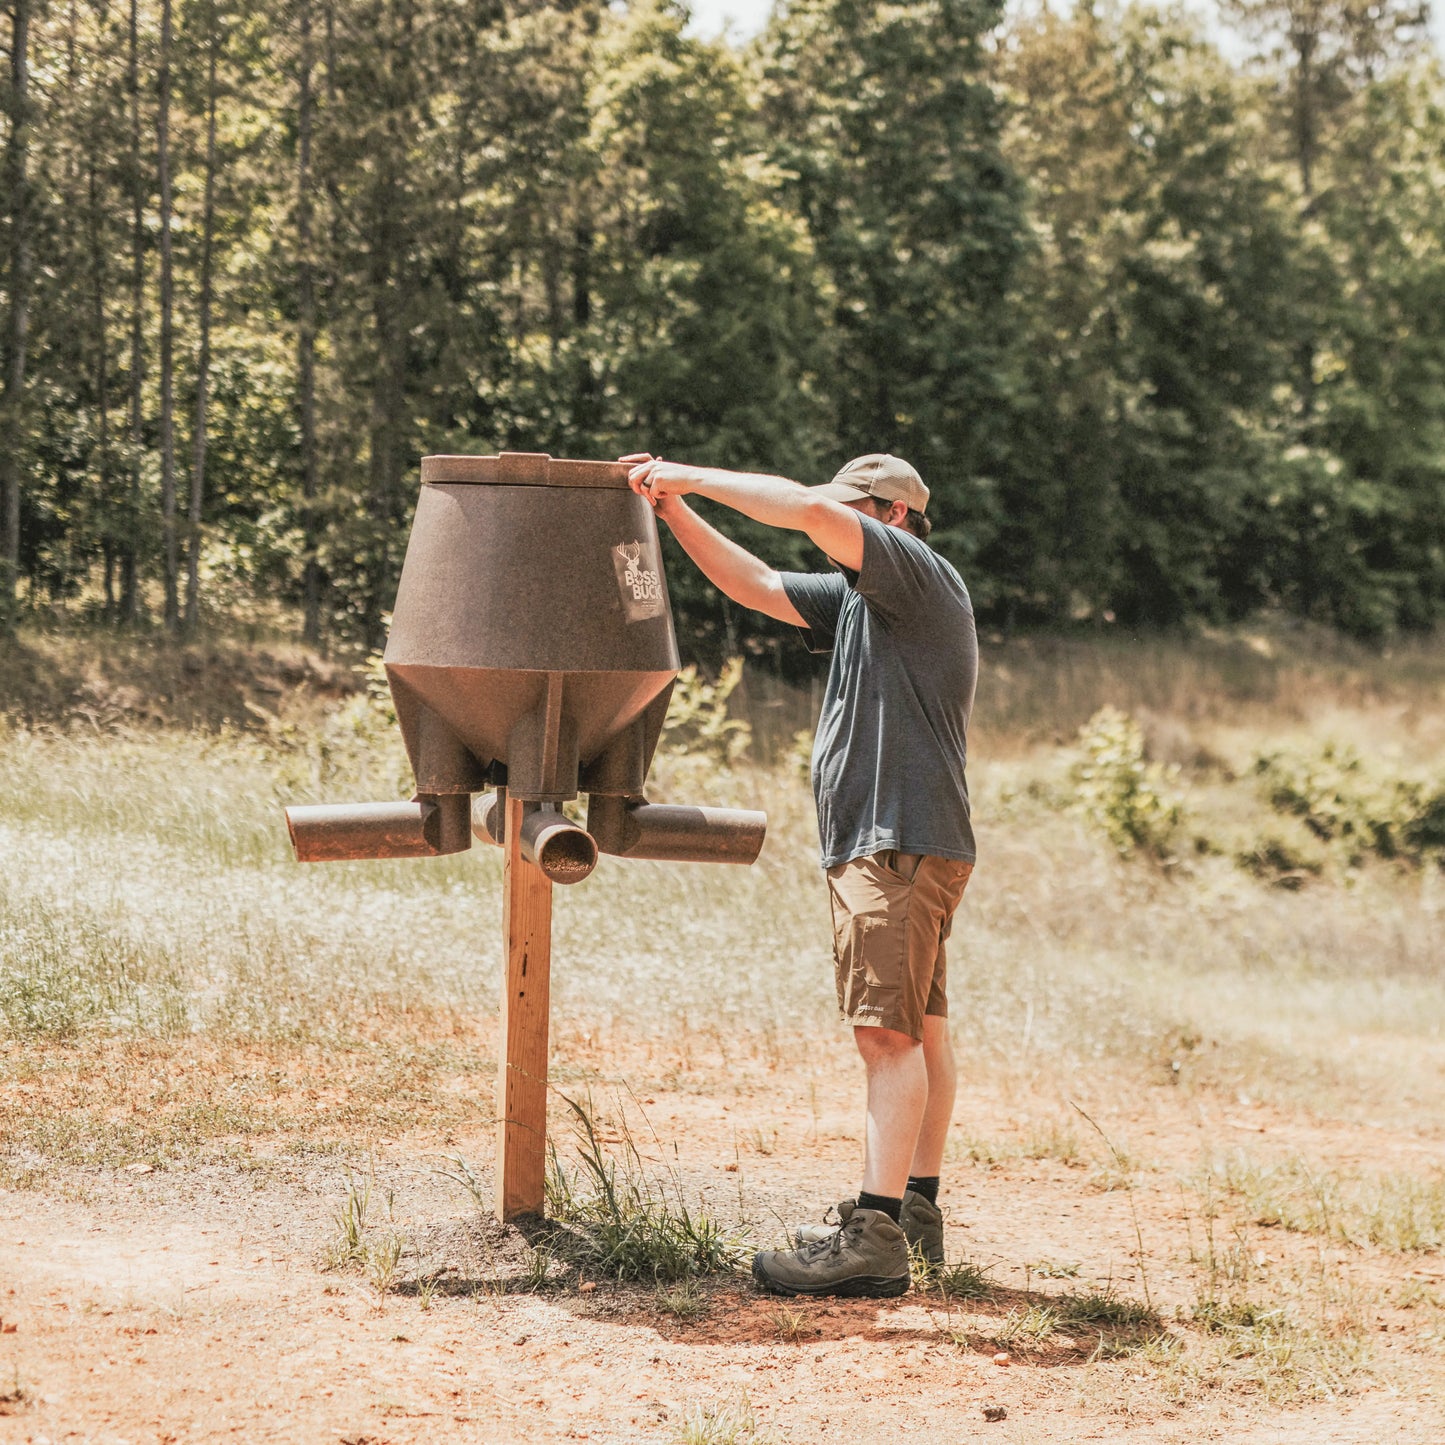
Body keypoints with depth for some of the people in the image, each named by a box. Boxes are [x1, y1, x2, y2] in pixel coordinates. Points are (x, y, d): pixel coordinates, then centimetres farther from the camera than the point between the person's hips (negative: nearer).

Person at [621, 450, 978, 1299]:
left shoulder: (922, 575, -7)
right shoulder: (858, 597, 20)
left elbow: (811, 509, -20)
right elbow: (755, 584, 21)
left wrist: (695, 477, -13)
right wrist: (675, 508, 11)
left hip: (905, 838, -10)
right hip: (884, 840, 10)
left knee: (890, 1032, -15)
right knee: (922, 1029, 13)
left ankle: (875, 1238, -20)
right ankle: (916, 1212, 19)